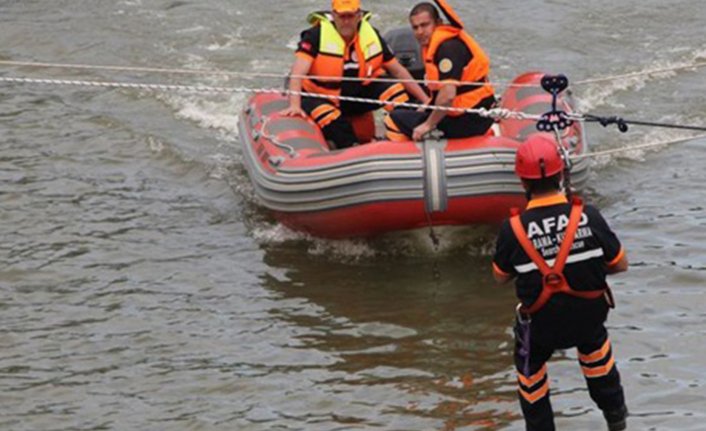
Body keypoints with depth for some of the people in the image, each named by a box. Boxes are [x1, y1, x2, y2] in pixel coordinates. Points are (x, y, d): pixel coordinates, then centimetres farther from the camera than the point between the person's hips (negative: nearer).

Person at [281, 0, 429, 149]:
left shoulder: (371, 35, -3)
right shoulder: (316, 35, -17)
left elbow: (397, 70, 5)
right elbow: (298, 72, -27)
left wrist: (425, 99, 1)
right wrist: (295, 105, -43)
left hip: (360, 92, 4)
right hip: (323, 99, -4)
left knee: (395, 91, -17)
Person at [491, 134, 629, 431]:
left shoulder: (513, 229, -24)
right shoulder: (588, 217, -21)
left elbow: (500, 276, -6)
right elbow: (620, 264, -8)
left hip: (541, 324, -2)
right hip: (589, 315, 2)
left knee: (530, 372, 27)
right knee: (594, 343, 35)